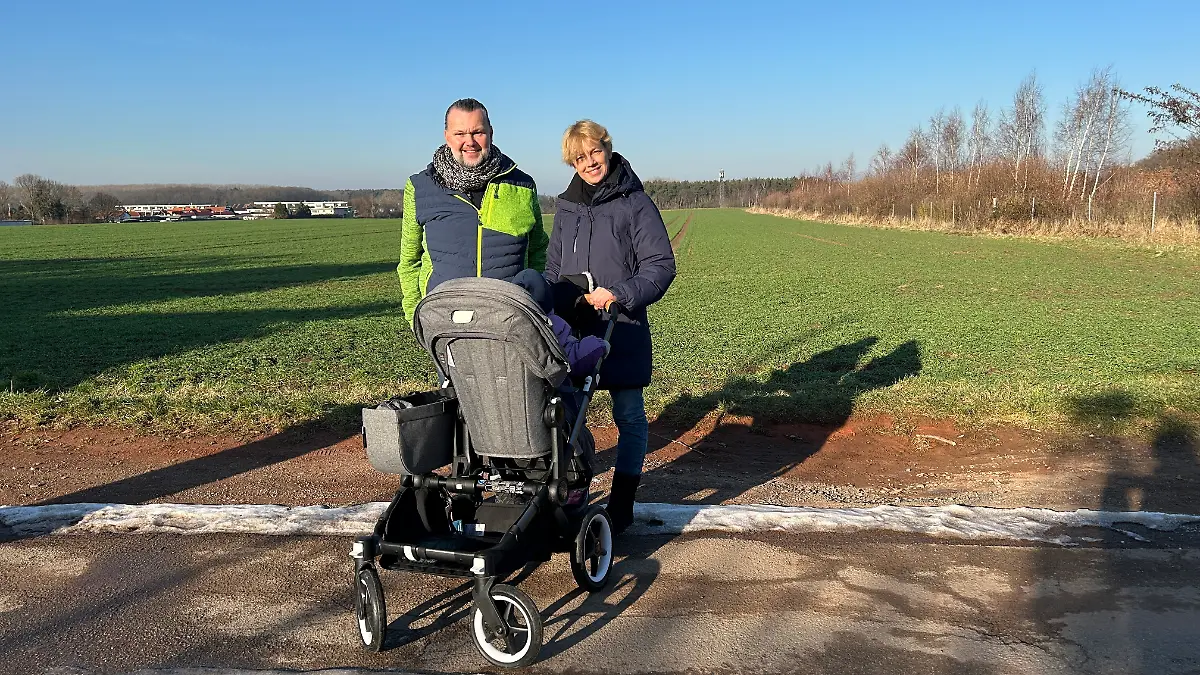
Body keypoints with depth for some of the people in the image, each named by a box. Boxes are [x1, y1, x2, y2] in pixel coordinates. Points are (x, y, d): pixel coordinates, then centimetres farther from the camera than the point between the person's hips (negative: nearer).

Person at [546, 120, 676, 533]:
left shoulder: (635, 203, -4)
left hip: (622, 328, -4)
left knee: (629, 415, 6)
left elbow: (661, 266, -8)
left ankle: (621, 505, 17)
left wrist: (618, 293, -20)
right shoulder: (566, 207, 12)